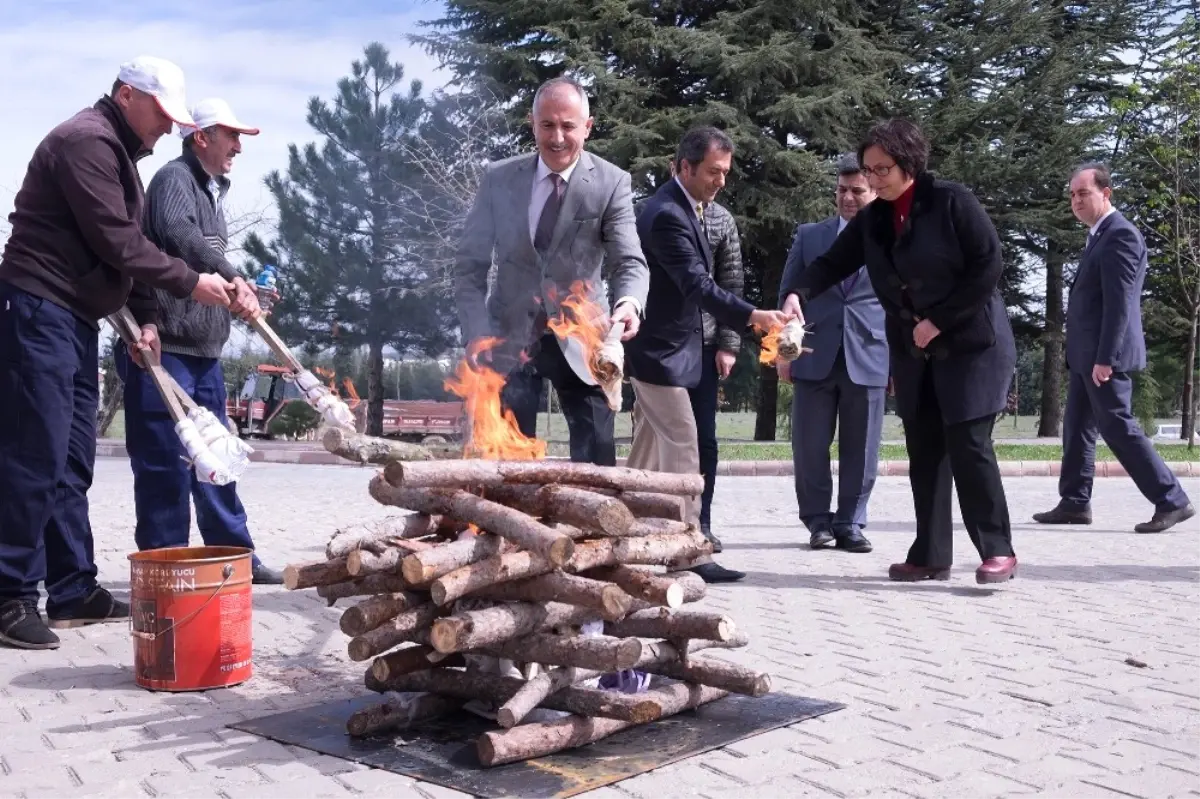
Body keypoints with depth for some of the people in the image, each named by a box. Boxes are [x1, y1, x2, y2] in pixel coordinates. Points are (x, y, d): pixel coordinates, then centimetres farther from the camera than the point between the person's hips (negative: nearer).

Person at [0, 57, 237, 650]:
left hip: (77, 318, 10)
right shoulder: (86, 140, -11)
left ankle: (74, 591, 16)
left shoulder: (120, 153, 20)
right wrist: (189, 284, -10)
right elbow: (116, 243, -17)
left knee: (72, 462, 10)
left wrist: (145, 318, 8)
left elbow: (127, 246, 19)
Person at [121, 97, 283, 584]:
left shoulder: (212, 191, 21)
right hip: (164, 346, -9)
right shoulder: (175, 178, -7)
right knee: (166, 462, -5)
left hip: (203, 348, 9)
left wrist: (242, 295, 14)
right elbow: (179, 235, -28)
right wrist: (233, 278, -38)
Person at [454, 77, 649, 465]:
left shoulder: (612, 183, -6)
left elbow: (629, 260, -13)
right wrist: (477, 335, -10)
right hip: (510, 338, 1)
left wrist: (629, 302, -36)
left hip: (581, 341, -1)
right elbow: (470, 265, 2)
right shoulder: (498, 178, -1)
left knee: (597, 457, 2)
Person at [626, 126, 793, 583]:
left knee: (648, 450, 15)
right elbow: (698, 285, -29)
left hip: (663, 347, 10)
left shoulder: (683, 207, 12)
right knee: (682, 450, -9)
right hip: (660, 350, -10)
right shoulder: (667, 214, -20)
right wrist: (753, 316, -39)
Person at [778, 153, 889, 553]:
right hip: (814, 356, 1)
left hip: (868, 359, -1)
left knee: (860, 449, 3)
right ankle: (818, 520, 17)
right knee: (809, 445, 3)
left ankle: (850, 524, 15)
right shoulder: (809, 235, 11)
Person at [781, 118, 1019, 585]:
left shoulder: (951, 202, -11)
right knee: (924, 451, 7)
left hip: (971, 343, -6)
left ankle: (998, 551, 2)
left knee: (968, 444, -10)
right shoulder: (872, 220, 6)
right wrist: (797, 293, -20)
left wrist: (939, 321, -15)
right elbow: (833, 263, 1)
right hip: (914, 352, 6)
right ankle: (931, 556, 13)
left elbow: (989, 264, -14)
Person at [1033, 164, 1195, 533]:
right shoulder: (1100, 235, 18)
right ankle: (1074, 503, 17)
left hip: (1104, 356, -10)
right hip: (1086, 355, 10)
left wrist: (1105, 358, -24)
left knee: (1119, 428, -6)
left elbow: (1119, 303, -20)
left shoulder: (1120, 234, -13)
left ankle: (1172, 501, 1)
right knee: (1077, 429, 11)